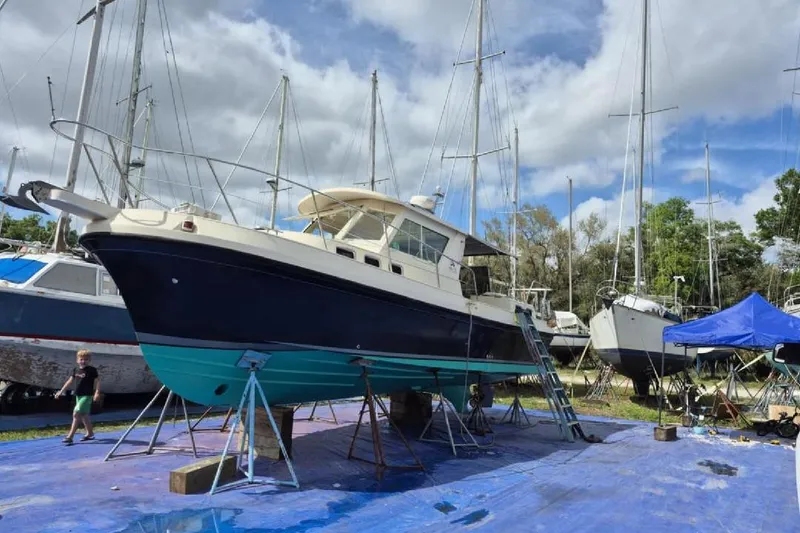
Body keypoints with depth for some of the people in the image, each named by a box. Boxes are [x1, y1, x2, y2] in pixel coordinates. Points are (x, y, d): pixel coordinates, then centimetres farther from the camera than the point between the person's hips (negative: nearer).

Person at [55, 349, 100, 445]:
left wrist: (97, 392, -24)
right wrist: (61, 391, 16)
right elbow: (70, 381, 17)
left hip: (87, 396, -7)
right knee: (84, 415, 16)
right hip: (78, 395, 7)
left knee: (76, 413, -13)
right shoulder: (76, 370, 8)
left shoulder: (92, 370, -11)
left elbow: (97, 381, -13)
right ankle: (90, 433, 30)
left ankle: (70, 436, -10)